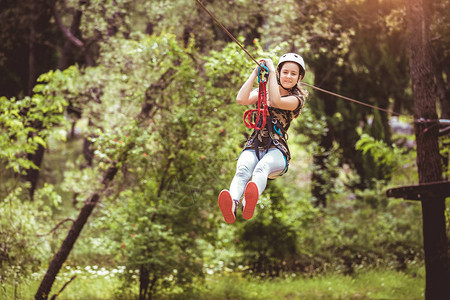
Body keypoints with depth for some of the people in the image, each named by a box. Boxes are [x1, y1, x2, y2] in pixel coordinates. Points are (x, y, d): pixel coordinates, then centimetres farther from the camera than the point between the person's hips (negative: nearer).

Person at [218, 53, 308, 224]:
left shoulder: (297, 98, 9)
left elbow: (275, 101, -13)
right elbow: (241, 99, -1)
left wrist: (271, 70, -7)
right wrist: (256, 72, 0)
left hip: (276, 151, -2)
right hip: (253, 148, 2)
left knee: (262, 167, -40)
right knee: (243, 170, -35)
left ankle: (250, 202, -73)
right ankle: (232, 204, -68)